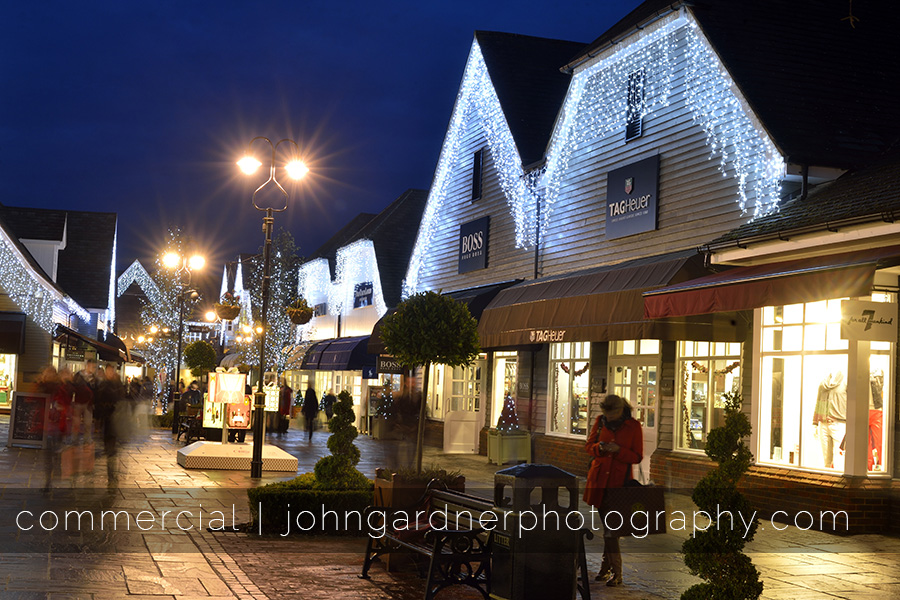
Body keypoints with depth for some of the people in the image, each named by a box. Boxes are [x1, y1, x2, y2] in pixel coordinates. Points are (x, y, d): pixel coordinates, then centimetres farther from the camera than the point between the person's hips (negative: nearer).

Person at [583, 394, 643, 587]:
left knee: (610, 527, -7)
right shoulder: (600, 421, 3)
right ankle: (608, 567, 19)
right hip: (599, 478, 3)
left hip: (620, 479, -3)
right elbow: (588, 446, 9)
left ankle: (615, 573, 0)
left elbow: (637, 457, -4)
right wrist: (599, 448, -14)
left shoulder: (633, 426, -5)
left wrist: (618, 450, -21)